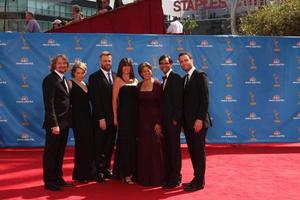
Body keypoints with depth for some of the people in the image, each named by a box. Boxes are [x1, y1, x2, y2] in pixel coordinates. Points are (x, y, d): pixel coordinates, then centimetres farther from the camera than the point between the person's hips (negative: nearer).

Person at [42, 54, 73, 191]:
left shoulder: (63, 80, 15)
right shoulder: (50, 80, -11)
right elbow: (49, 104, -18)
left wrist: (67, 121, 8)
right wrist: (54, 124, -22)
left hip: (64, 123, 8)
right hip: (55, 123, -8)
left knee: (60, 153, 15)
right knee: (51, 153, 3)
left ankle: (58, 178, 26)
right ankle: (49, 181, 12)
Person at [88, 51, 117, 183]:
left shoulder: (115, 76, 11)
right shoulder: (94, 77, -5)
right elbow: (95, 99, -10)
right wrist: (101, 118, -15)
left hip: (113, 117, 5)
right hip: (101, 118, -5)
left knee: (110, 146, 10)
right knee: (100, 146, 3)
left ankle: (107, 169, 21)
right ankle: (99, 172, 12)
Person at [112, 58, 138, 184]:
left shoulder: (135, 81, 14)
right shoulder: (118, 80, -1)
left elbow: (137, 98, 12)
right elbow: (114, 99, -5)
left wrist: (139, 114, 4)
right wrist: (115, 116, -10)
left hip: (135, 114, 5)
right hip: (123, 113, -5)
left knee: (133, 141, 8)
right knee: (125, 141, -1)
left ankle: (132, 170, 19)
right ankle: (125, 173, 6)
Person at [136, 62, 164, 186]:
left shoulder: (157, 85, -5)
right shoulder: (139, 85, 9)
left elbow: (161, 105, -8)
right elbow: (138, 103, 9)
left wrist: (158, 122, -14)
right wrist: (137, 121, 3)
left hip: (154, 119, -5)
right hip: (142, 120, 5)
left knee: (155, 148, -1)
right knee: (142, 149, 9)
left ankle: (156, 177, 10)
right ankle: (143, 177, 20)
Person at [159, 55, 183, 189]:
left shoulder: (175, 78, -10)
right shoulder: (164, 79, 16)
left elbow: (178, 100, -16)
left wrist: (175, 119, -18)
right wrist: (161, 120, 11)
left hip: (173, 120, -8)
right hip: (165, 120, 8)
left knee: (174, 148, -1)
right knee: (167, 149, 13)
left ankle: (175, 179, 7)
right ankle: (168, 176, 22)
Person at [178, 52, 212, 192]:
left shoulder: (200, 76, -6)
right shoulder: (184, 79, 16)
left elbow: (205, 99, -14)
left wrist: (200, 119, -20)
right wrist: (183, 121, 9)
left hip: (198, 121, -7)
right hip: (187, 122, 7)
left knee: (199, 151, -1)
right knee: (192, 151, 11)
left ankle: (199, 182, 6)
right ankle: (197, 178, 20)